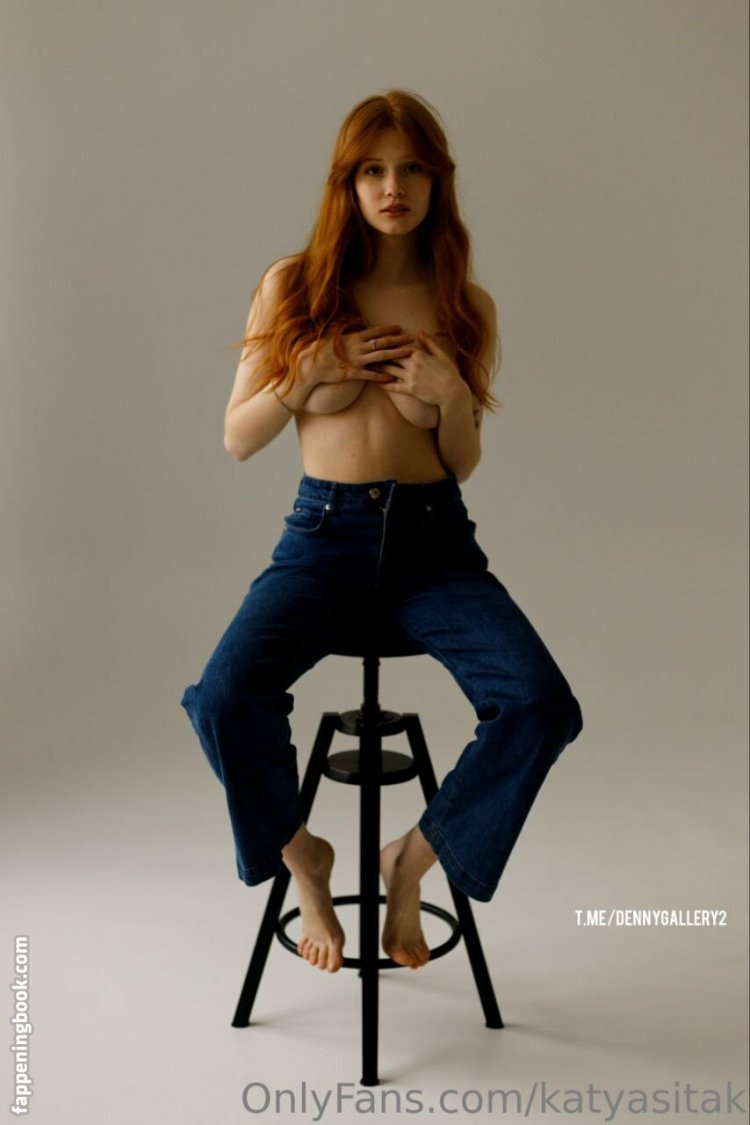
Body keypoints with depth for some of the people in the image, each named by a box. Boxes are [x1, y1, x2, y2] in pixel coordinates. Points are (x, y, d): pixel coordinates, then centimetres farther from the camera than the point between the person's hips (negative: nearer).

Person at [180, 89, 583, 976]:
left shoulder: (466, 306, 7)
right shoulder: (293, 286, 4)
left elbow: (463, 464, 12)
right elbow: (236, 439, 5)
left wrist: (450, 395, -9)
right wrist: (311, 369, -11)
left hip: (434, 539, 1)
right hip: (324, 535, -1)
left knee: (543, 706, -23)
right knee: (225, 700, -27)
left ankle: (414, 858, 4)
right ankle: (301, 855, 5)